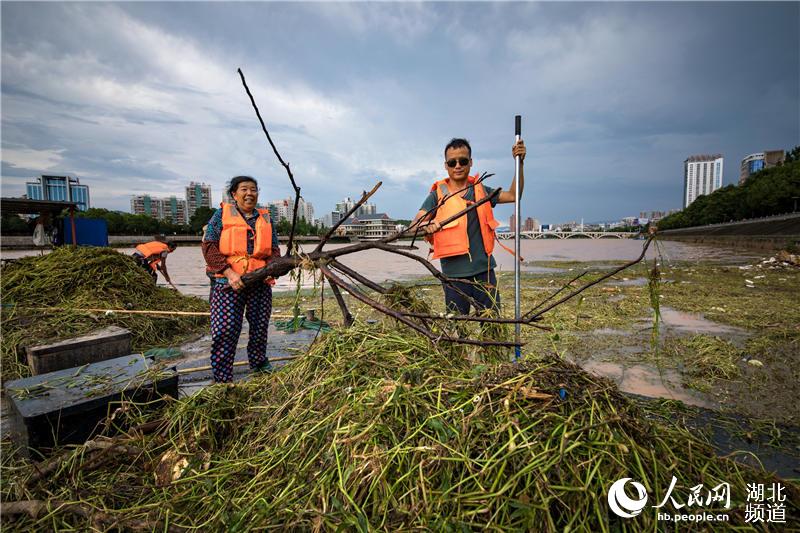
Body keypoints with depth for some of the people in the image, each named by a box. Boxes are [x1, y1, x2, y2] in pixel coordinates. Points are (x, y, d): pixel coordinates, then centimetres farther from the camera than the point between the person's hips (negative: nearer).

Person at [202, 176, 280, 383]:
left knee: (260, 327, 12)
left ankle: (258, 363, 35)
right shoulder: (222, 214, 3)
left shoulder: (265, 218, 13)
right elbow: (209, 246, -4)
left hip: (260, 283, 4)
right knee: (225, 330, -7)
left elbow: (274, 250, 14)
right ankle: (222, 379, 6)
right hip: (227, 282, -3)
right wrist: (229, 272, -15)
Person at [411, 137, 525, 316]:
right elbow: (414, 225, -8)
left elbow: (513, 195, 15)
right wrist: (427, 225, -32)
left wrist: (519, 163, 5)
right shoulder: (438, 194, 1)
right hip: (455, 272, -3)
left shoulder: (480, 189, 11)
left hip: (484, 269, 3)